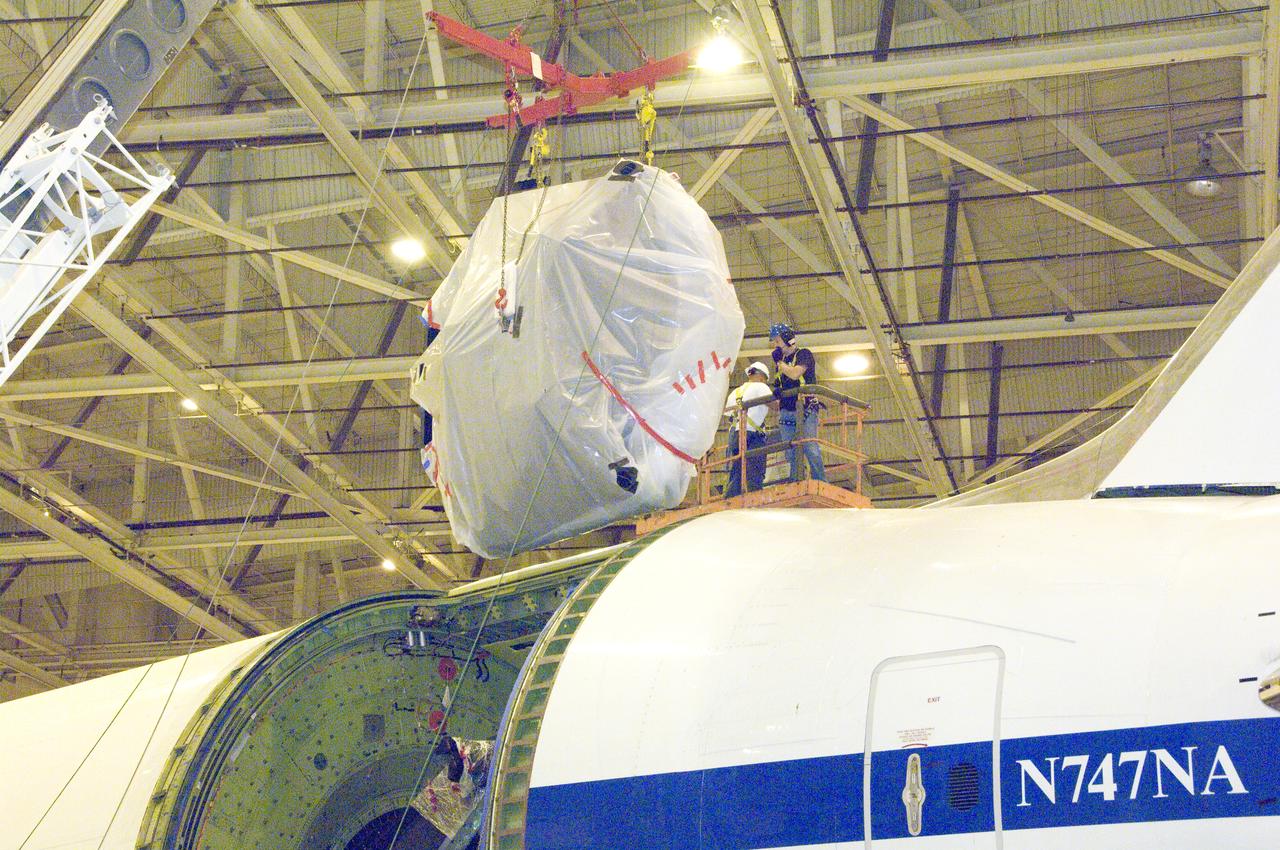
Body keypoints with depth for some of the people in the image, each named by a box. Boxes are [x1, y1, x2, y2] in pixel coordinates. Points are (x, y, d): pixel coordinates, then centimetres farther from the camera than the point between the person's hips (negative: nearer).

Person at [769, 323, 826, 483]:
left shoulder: (803, 354, 0)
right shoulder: (782, 360, 21)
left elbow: (794, 374, -17)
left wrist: (780, 362, -2)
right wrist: (776, 390, 5)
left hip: (805, 409, -7)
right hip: (786, 412, 7)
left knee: (810, 448, -16)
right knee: (790, 453, 0)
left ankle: (821, 482, -16)